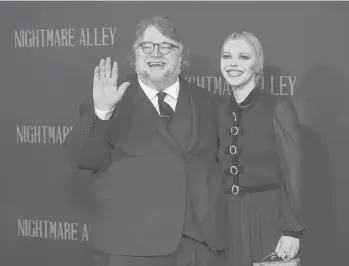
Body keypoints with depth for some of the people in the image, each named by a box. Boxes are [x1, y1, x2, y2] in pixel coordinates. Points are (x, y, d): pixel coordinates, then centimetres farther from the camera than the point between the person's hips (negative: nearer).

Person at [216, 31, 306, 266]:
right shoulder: (219, 110, 7)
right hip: (229, 221, 4)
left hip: (269, 218, -4)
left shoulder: (278, 107, -7)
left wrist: (292, 231, -14)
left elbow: (292, 176, -9)